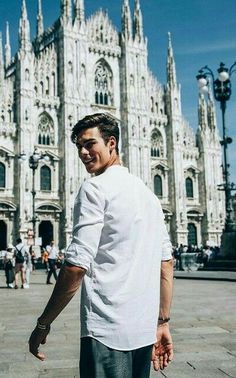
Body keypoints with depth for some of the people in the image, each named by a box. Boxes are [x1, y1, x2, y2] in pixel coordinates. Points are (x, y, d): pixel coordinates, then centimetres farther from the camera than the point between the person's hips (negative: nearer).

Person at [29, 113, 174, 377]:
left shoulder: (95, 188, -8)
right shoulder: (148, 194, 15)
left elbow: (77, 265, -16)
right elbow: (166, 263, 14)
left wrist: (43, 324, -6)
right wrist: (162, 323, 18)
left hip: (107, 332, -8)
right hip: (145, 332, 8)